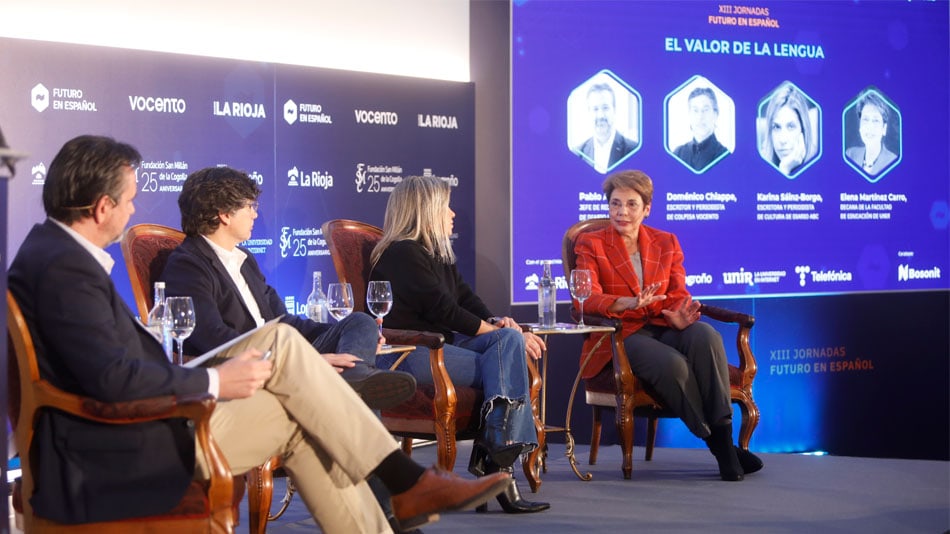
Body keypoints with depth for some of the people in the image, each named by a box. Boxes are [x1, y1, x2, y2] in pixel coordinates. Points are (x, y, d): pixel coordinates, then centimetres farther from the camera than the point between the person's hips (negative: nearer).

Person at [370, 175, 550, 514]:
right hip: (408, 353, -9)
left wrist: (497, 323, -7)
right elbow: (445, 311, -15)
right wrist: (499, 331, -12)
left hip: (441, 343, 9)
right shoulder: (402, 254, -9)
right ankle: (497, 458, -24)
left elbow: (466, 299, 14)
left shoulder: (438, 253, 22)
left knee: (510, 338, -18)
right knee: (506, 371, -20)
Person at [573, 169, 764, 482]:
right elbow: (587, 299, -10)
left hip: (663, 328, 3)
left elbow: (678, 296, 6)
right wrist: (630, 303, -30)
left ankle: (724, 432, -30)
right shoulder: (590, 245, 5)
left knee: (706, 335, -32)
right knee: (673, 363, -34)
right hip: (620, 336, -3)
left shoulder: (666, 243, 15)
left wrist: (680, 315, -21)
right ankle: (717, 444, -22)